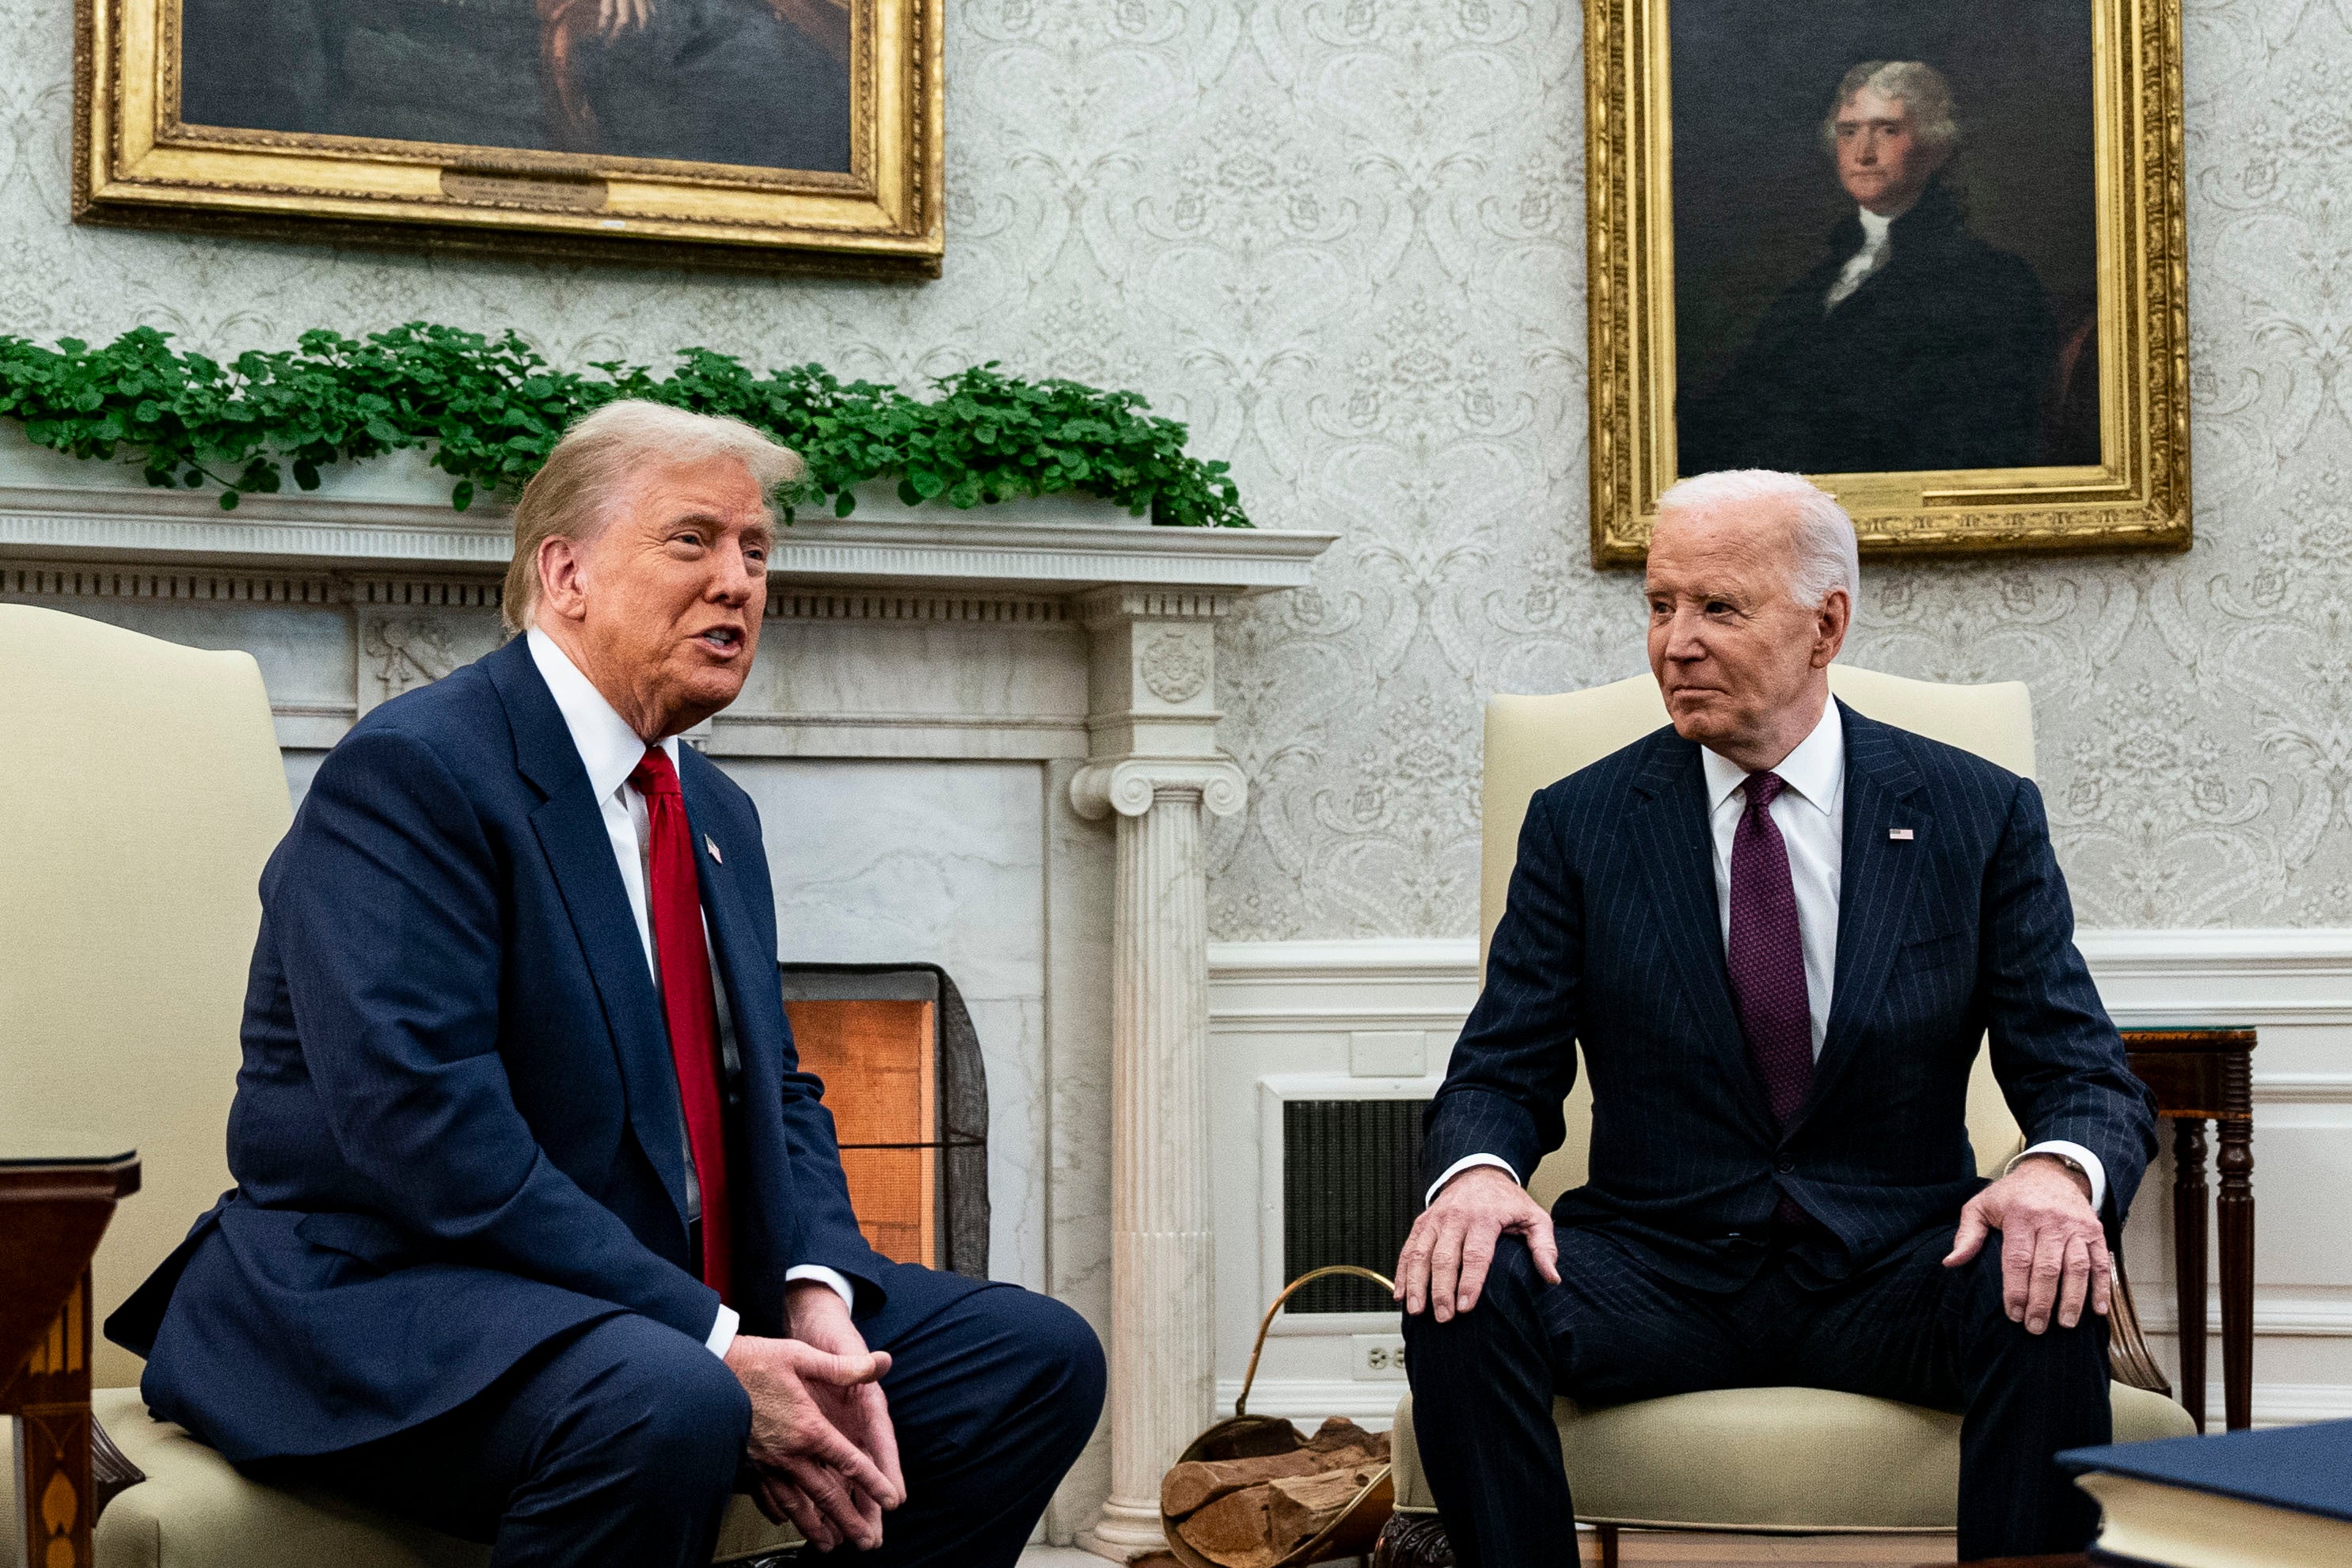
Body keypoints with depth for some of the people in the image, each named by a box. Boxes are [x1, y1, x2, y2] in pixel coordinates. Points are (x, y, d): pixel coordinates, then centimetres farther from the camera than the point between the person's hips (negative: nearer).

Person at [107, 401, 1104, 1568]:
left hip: (685, 1301, 9)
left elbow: (775, 1092, 16)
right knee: (662, 1407, -38)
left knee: (1037, 1359, -2)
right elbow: (428, 1131, -23)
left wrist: (816, 1299, -7)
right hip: (388, 1306, -8)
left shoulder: (718, 815, 17)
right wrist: (712, 1350, -25)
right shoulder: (412, 772, -13)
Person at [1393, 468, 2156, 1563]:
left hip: (1896, 1272, 0)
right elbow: (1502, 1073, 4)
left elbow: (2087, 1077, 1)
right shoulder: (1580, 824, 6)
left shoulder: (1981, 815, 4)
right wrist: (1478, 1172, -21)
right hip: (1658, 1268, 1)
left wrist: (2060, 1171, -25)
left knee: (2047, 1300, -32)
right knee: (1462, 1296, -28)